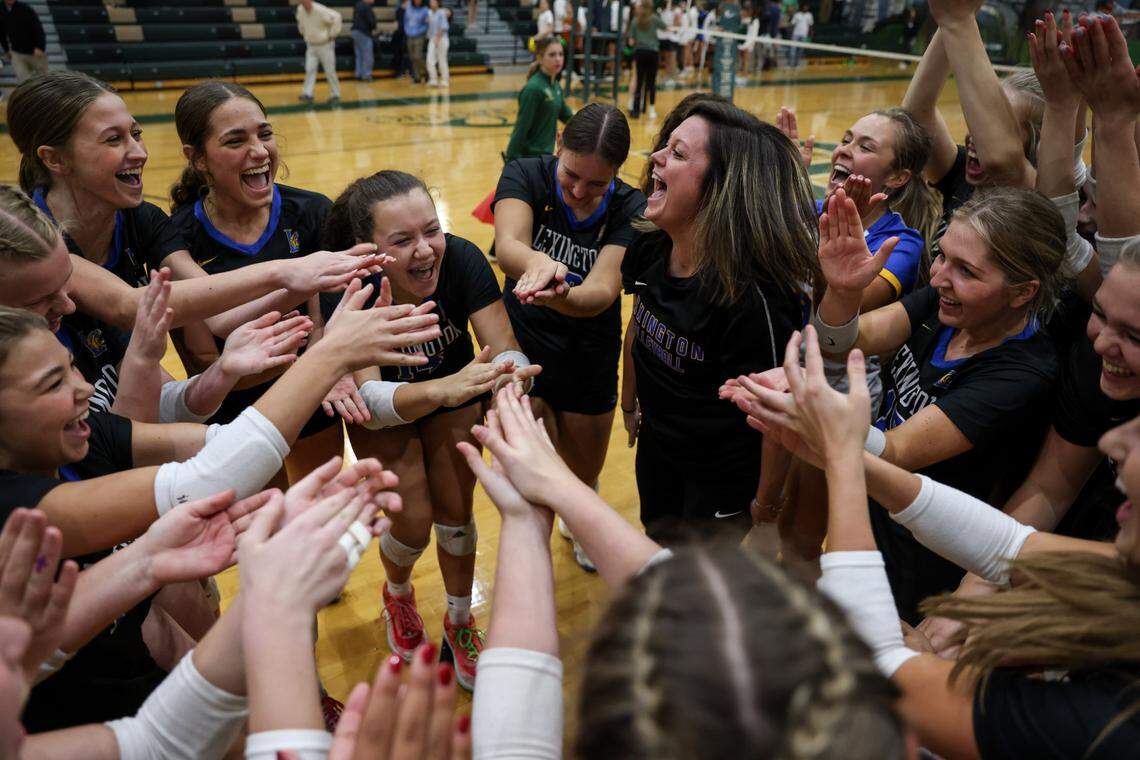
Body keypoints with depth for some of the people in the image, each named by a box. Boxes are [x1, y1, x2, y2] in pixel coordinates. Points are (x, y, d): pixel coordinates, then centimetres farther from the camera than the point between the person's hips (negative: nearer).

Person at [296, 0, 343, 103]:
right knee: (309, 70, -3)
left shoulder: (320, 10, -20)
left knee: (330, 71, 0)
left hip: (325, 45, -5)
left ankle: (335, 95, 11)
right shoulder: (300, 10, 0)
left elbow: (337, 18, -20)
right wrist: (304, 33, 15)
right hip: (311, 45, 5)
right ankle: (307, 94, -4)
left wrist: (332, 34, -16)